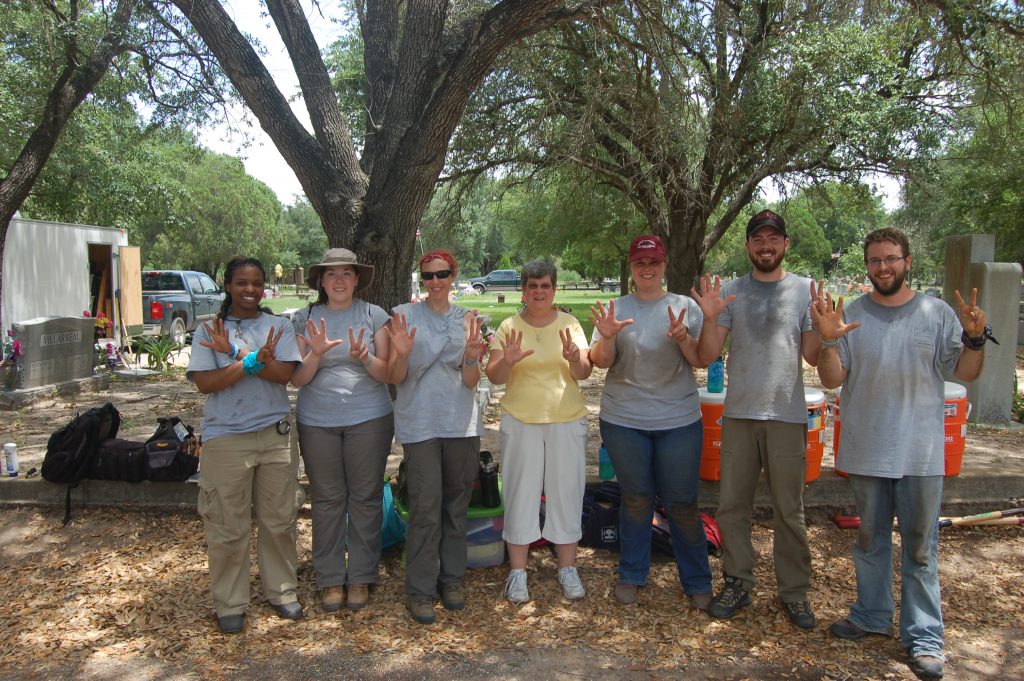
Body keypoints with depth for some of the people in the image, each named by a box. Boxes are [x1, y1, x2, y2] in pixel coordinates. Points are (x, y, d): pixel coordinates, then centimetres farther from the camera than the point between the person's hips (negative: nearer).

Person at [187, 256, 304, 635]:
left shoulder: (278, 327, 4)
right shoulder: (208, 331, 1)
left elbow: (283, 373, -9)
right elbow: (205, 383, -10)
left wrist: (236, 353, -19)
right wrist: (253, 361, -20)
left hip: (275, 435, 2)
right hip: (225, 439, -1)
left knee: (279, 521, 11)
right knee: (228, 527, 6)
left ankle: (281, 591, 29)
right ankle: (230, 604, 21)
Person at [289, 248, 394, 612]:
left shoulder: (374, 315, 1)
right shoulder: (305, 318, 4)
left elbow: (386, 373, -1)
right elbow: (297, 379, 0)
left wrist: (364, 357, -21)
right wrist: (315, 354, -19)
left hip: (368, 419, -1)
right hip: (317, 422, 1)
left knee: (365, 498, 6)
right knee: (327, 500, 8)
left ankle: (361, 577, 20)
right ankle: (330, 579, 21)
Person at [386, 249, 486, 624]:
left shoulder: (467, 320, 6)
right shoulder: (405, 315, 0)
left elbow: (471, 382, 2)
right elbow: (394, 377, -2)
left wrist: (471, 355, -18)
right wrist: (402, 352, -22)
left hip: (461, 424, 3)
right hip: (420, 424, -3)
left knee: (456, 503, 11)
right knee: (425, 508, -4)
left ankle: (451, 578, 26)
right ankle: (420, 589, 8)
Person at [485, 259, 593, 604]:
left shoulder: (569, 324, 2)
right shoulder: (509, 327, 1)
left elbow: (583, 373, -3)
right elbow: (494, 377, -4)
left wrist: (575, 359, -25)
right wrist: (507, 361, -26)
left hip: (567, 421, 1)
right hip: (520, 421, -1)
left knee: (566, 492, 7)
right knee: (521, 493, 4)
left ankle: (567, 568, 22)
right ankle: (517, 570, 17)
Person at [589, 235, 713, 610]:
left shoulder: (685, 306, 1)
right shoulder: (616, 308, 3)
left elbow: (701, 361, -2)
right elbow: (601, 362, -3)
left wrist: (683, 338, -22)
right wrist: (607, 337, -23)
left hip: (679, 421, 0)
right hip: (623, 421, 1)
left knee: (682, 504, 5)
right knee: (636, 499, 12)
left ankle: (697, 582, 21)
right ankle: (631, 575, 28)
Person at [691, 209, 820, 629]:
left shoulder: (804, 290, 2)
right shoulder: (730, 293, 4)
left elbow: (812, 355, 1)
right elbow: (707, 357, 0)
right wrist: (710, 319, -16)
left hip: (786, 415, -1)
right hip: (738, 413, 2)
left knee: (789, 510, 6)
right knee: (731, 505, 8)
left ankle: (794, 591, 20)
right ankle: (738, 583, 23)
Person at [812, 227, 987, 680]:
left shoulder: (937, 313, -1)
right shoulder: (850, 315, -1)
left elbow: (967, 373, 0)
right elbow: (832, 380, -3)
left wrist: (975, 338, -18)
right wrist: (828, 339, -20)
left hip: (921, 453, -1)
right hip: (866, 451, 1)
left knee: (920, 546, 7)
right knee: (870, 540, 16)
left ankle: (923, 635, 18)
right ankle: (871, 616, 34)